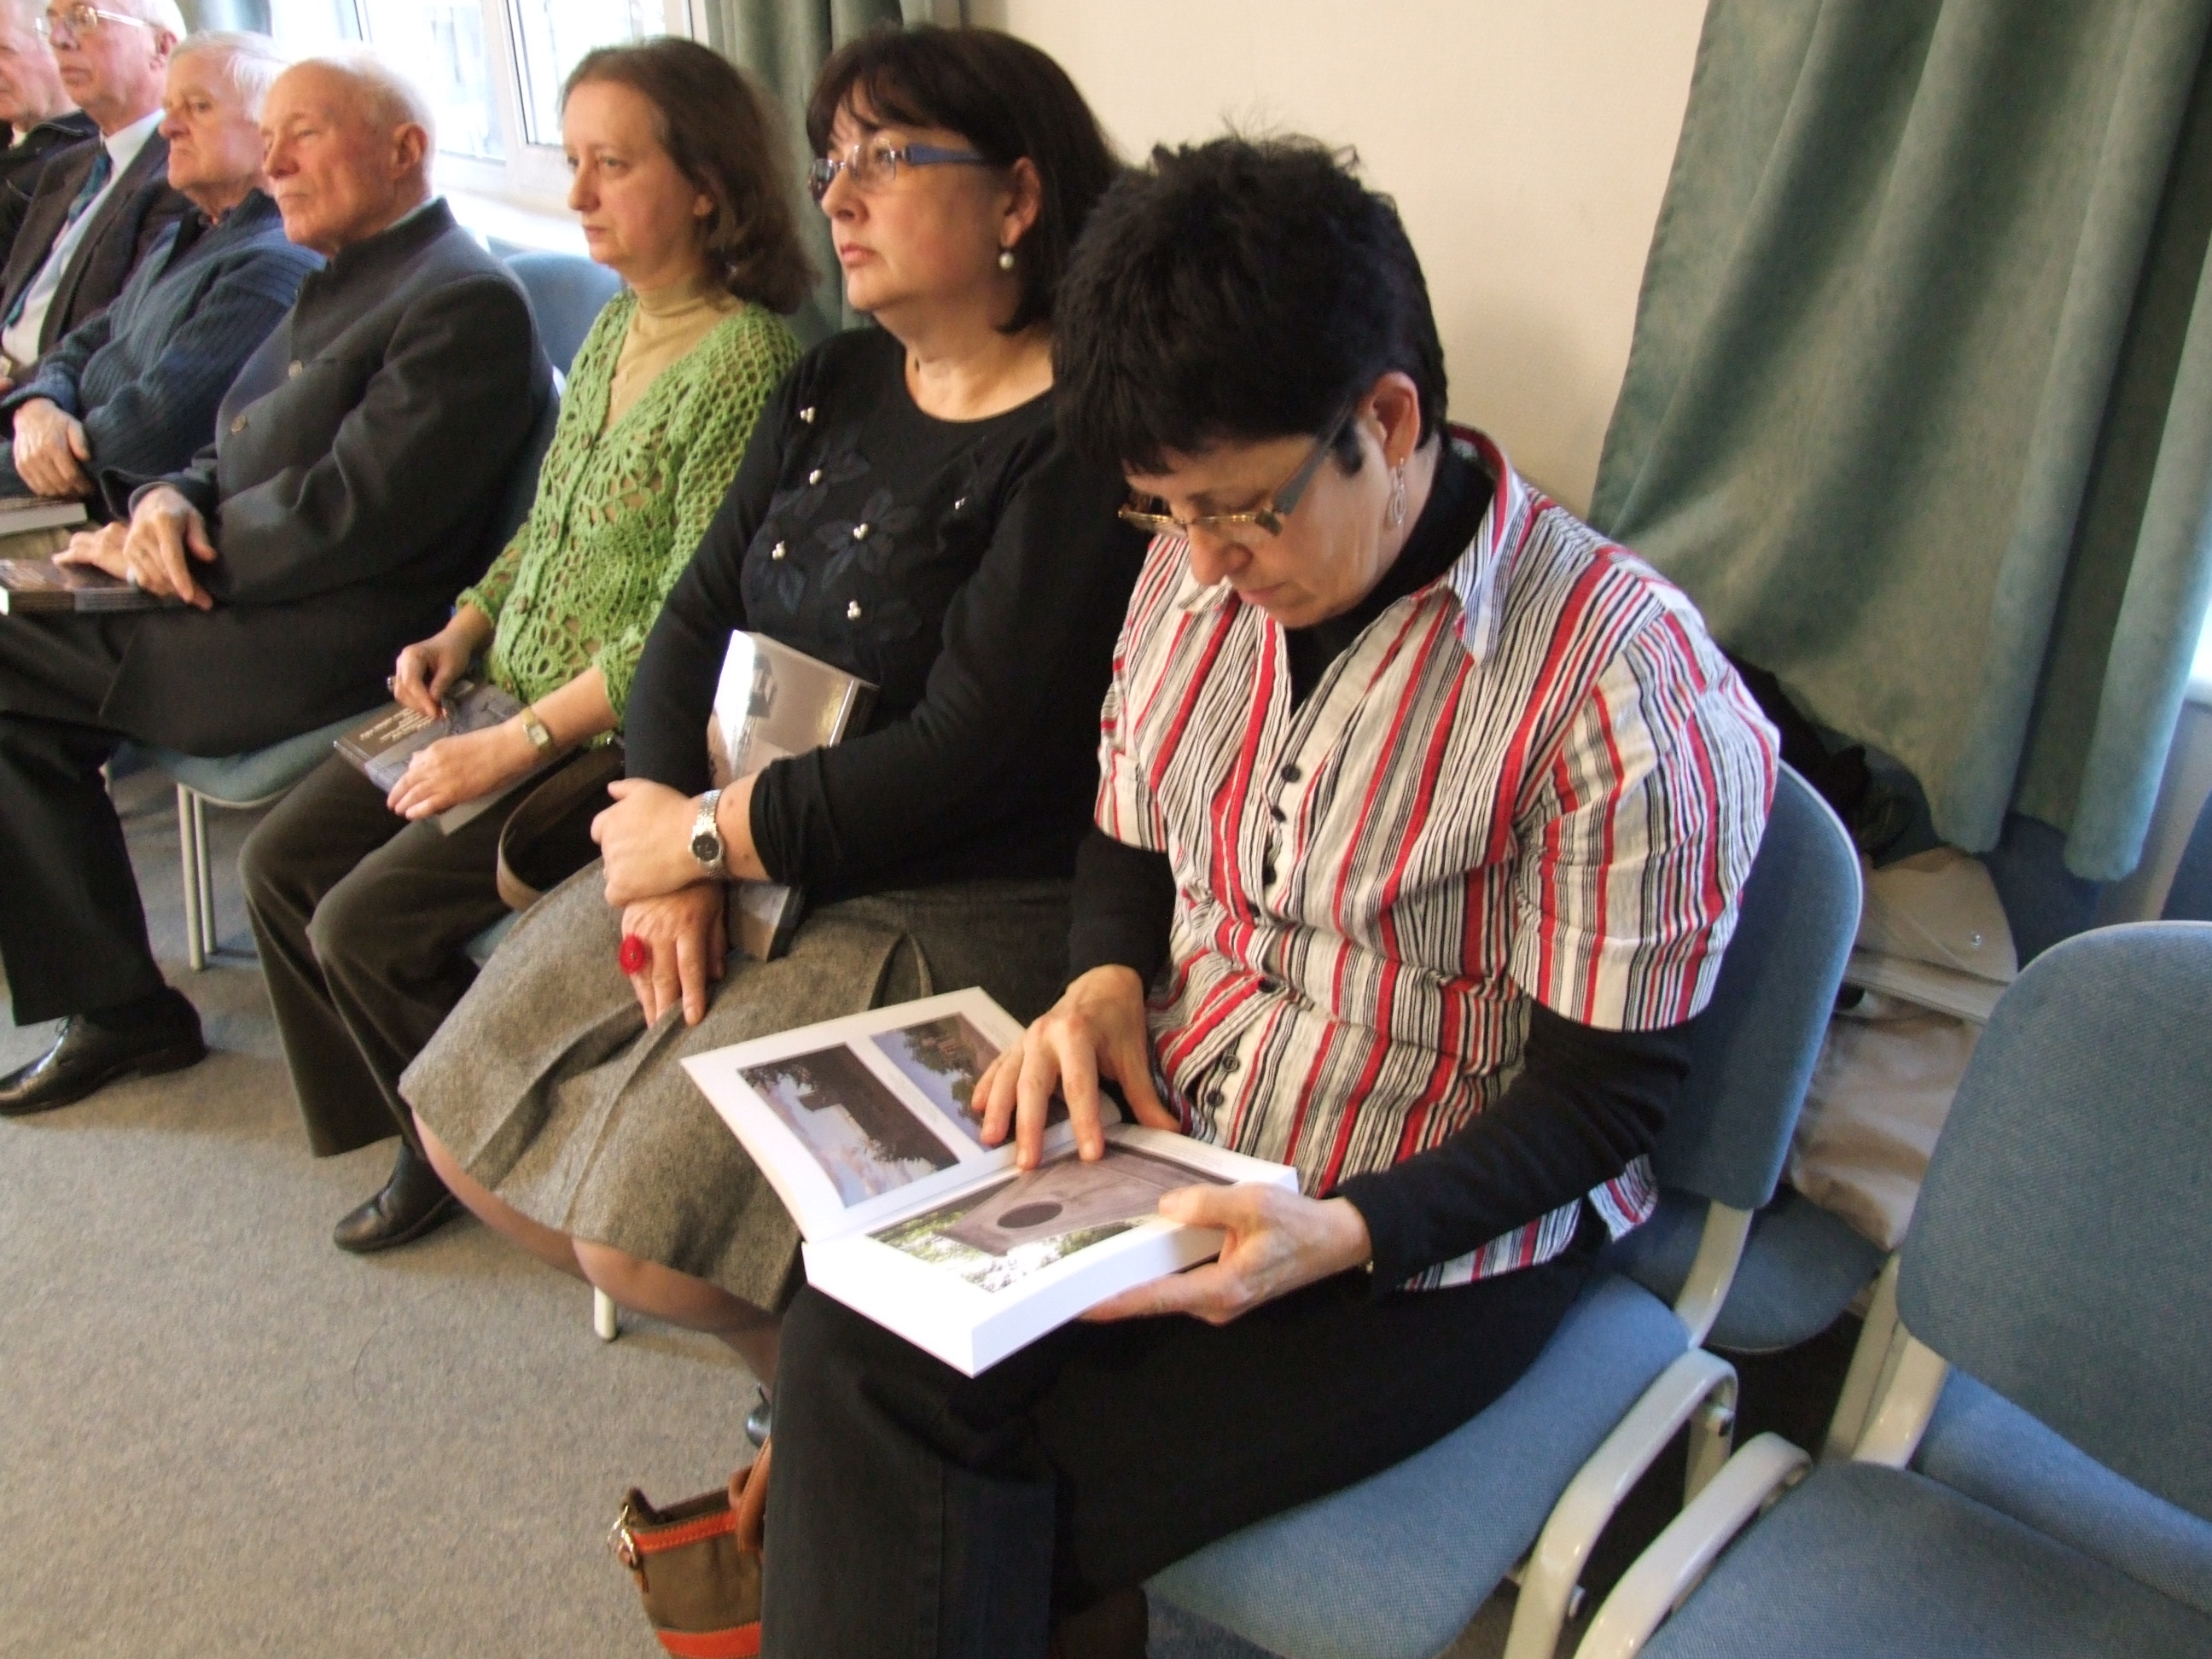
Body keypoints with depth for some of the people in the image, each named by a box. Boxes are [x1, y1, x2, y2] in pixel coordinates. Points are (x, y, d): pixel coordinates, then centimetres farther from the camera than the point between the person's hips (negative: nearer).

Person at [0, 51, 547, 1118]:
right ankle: (110, 1007, 9)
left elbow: (351, 513, -22)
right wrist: (169, 503, -4)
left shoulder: (464, 302, -14)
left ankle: (120, 1002, -2)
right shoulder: (337, 284, 19)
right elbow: (233, 455, 20)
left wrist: (168, 548, -11)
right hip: (251, 604, 10)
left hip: (331, 649, -10)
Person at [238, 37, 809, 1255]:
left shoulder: (744, 359, -19)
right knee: (282, 862, 8)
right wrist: (462, 630, 4)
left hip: (615, 734, -9)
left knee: (366, 922, -12)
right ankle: (420, 1134, 23)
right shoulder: (614, 328, 9)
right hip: (506, 697, 9)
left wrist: (519, 742, -21)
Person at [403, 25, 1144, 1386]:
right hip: (736, 856, 9)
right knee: (469, 1131, 8)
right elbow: (699, 618, 7)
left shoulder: (1083, 443, -18)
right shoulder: (834, 385, 9)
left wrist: (702, 837, -13)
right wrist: (671, 844, -9)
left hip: (956, 907, -8)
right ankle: (797, 1362, 22)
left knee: (643, 1231, -17)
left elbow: (967, 752, -23)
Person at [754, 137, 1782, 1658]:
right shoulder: (1202, 567, 0)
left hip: (1429, 1248, -5)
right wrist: (1103, 982, -7)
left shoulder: (1629, 686, -20)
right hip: (1160, 1146, 6)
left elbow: (1605, 1090, -14)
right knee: (853, 1343, -17)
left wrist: (1344, 1232, -25)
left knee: (979, 1525, -16)